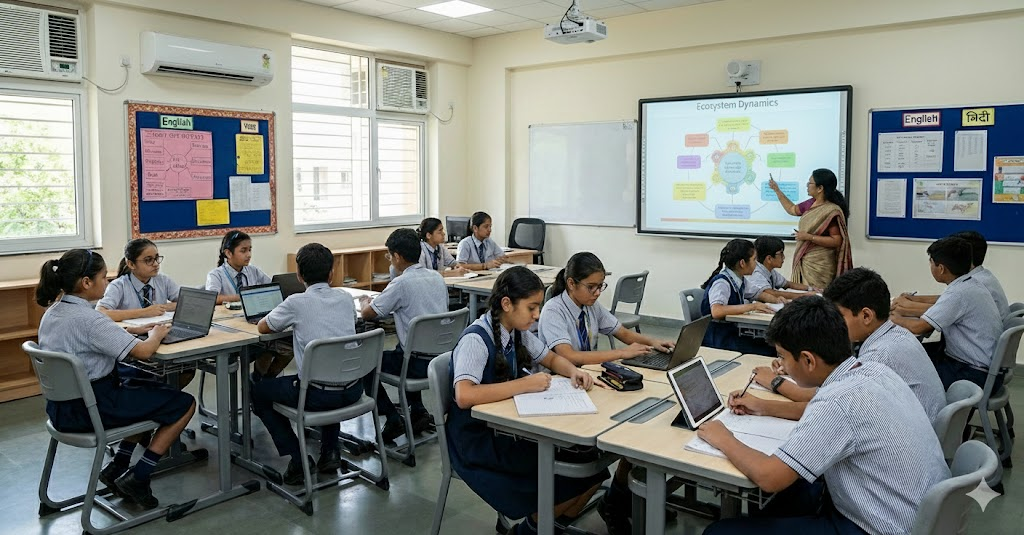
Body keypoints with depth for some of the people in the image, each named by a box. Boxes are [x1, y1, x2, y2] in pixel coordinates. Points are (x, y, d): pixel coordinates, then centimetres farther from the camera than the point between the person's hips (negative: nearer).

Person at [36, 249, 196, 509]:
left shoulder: (53, 311, 4)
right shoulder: (87, 318, -24)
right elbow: (143, 351, -27)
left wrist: (135, 330, 9)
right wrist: (157, 334, -6)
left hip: (62, 406, 10)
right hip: (91, 408, -10)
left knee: (153, 393, 28)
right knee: (184, 403, 0)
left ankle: (117, 467, 22)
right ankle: (136, 478, 3)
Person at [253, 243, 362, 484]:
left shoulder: (296, 303, -8)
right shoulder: (346, 299, 5)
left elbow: (262, 327, 7)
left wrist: (291, 322, 27)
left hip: (318, 395, -4)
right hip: (353, 390, 5)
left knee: (259, 391, 20)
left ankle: (298, 459, 13)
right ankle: (330, 452, 30)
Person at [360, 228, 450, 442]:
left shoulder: (402, 283, -16)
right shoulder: (437, 277, 5)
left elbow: (367, 313, -8)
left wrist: (364, 302, 14)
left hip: (419, 364, -7)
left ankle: (393, 420, 11)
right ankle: (418, 410, 28)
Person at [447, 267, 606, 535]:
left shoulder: (517, 332, 2)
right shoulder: (476, 339, -22)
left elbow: (551, 359, 16)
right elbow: (464, 396, -35)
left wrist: (573, 372, -6)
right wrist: (524, 384, -32)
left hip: (511, 427, 8)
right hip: (477, 442, -8)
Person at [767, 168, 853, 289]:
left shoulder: (831, 211, -16)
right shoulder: (811, 203, 8)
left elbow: (837, 241, -19)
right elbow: (792, 209, 28)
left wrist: (809, 237, -21)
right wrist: (777, 190, 27)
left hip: (819, 265, -8)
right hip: (802, 261, 8)